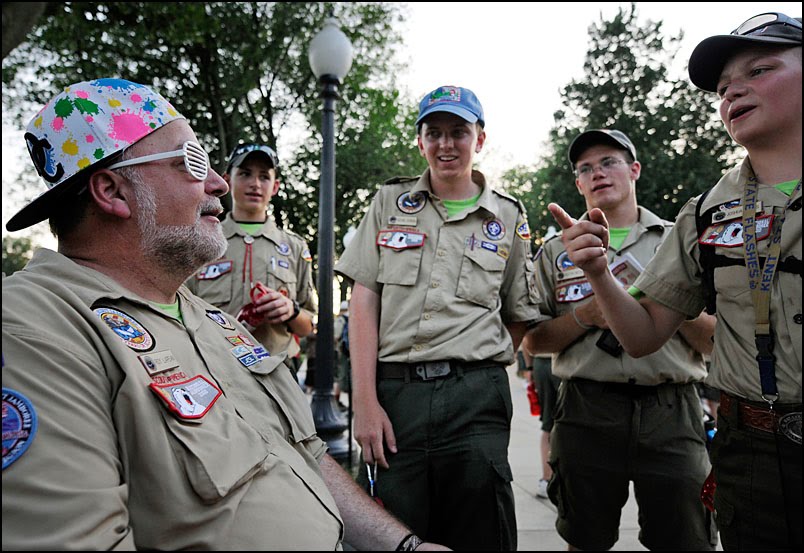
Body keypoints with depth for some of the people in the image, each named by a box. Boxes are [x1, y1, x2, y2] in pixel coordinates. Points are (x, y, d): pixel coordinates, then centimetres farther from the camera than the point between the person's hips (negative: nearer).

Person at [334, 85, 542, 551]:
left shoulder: (508, 218, 10)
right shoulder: (390, 201, 9)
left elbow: (519, 317, 15)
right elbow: (363, 301, 2)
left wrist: (477, 371, 2)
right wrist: (366, 402, -6)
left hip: (476, 400, 0)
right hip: (393, 392, 1)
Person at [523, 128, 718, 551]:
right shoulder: (556, 251, 9)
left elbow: (715, 343, 6)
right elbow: (533, 341, 5)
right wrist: (588, 314, -10)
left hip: (673, 412, 0)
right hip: (587, 413, 1)